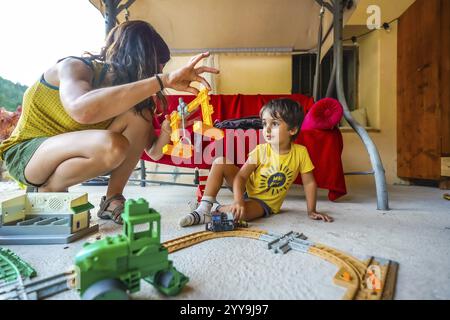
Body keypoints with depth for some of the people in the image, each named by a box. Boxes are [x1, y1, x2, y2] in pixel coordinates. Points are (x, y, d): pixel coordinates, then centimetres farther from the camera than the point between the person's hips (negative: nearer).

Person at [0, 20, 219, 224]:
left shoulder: (126, 92, -5)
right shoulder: (73, 67, -21)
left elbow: (153, 152, -6)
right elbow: (82, 109, -48)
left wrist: (165, 134, -28)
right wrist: (163, 80, -47)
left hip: (70, 154, 5)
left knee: (140, 116, -17)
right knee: (111, 145, -36)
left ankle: (112, 200, -10)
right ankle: (48, 191, -6)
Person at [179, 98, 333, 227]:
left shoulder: (300, 152, -17)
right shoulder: (260, 150, -15)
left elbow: (309, 182, -7)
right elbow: (240, 176, -18)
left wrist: (311, 211, -6)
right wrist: (238, 201, -32)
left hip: (265, 202, -2)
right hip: (246, 189, 2)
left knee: (241, 213, -37)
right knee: (220, 162, -19)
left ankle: (218, 210, -7)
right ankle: (204, 209, -17)